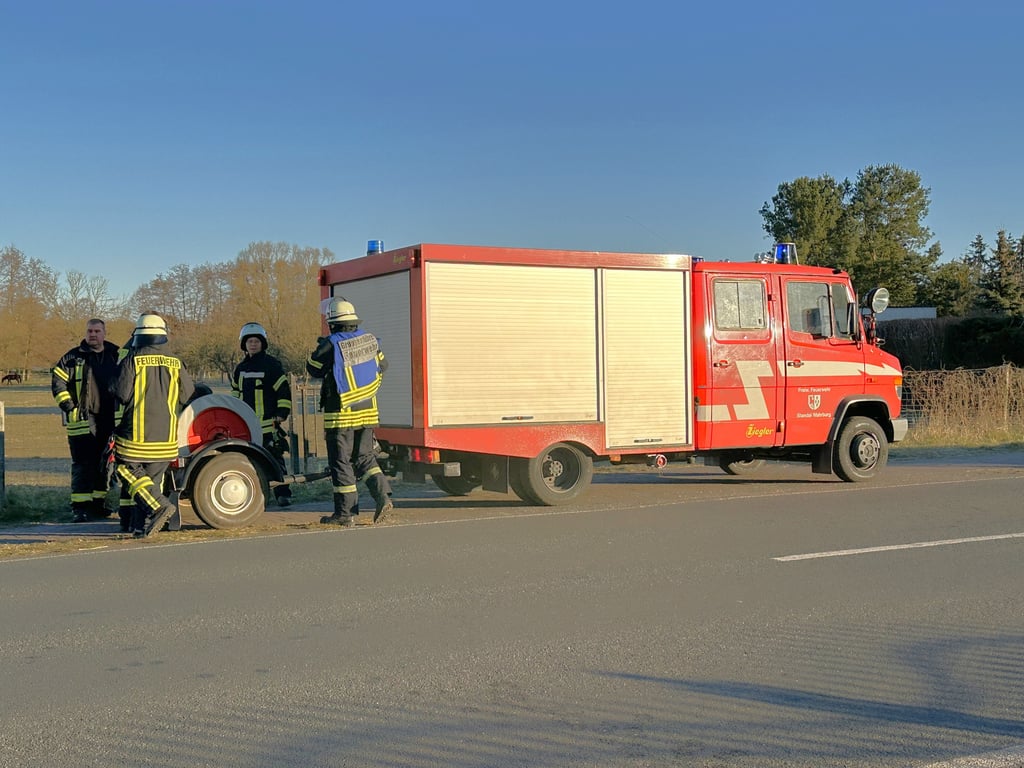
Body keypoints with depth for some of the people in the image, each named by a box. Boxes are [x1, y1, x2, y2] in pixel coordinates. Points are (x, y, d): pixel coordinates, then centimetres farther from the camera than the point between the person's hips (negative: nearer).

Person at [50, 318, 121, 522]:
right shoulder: (73, 357, 0)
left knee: (104, 463, 11)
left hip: (109, 420, 4)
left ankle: (98, 502, 22)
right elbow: (57, 382, -2)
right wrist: (69, 407, -10)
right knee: (82, 463, -8)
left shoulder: (115, 356, 10)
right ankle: (79, 506, -6)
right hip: (82, 420, -4)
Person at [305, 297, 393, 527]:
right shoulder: (370, 340, 2)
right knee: (365, 457, 17)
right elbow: (382, 366, 17)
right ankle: (383, 496, 0)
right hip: (367, 411, 6)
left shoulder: (331, 346, -16)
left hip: (341, 414, -6)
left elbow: (314, 369, -1)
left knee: (341, 462, 3)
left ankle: (344, 513, 6)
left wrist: (320, 348, 15)